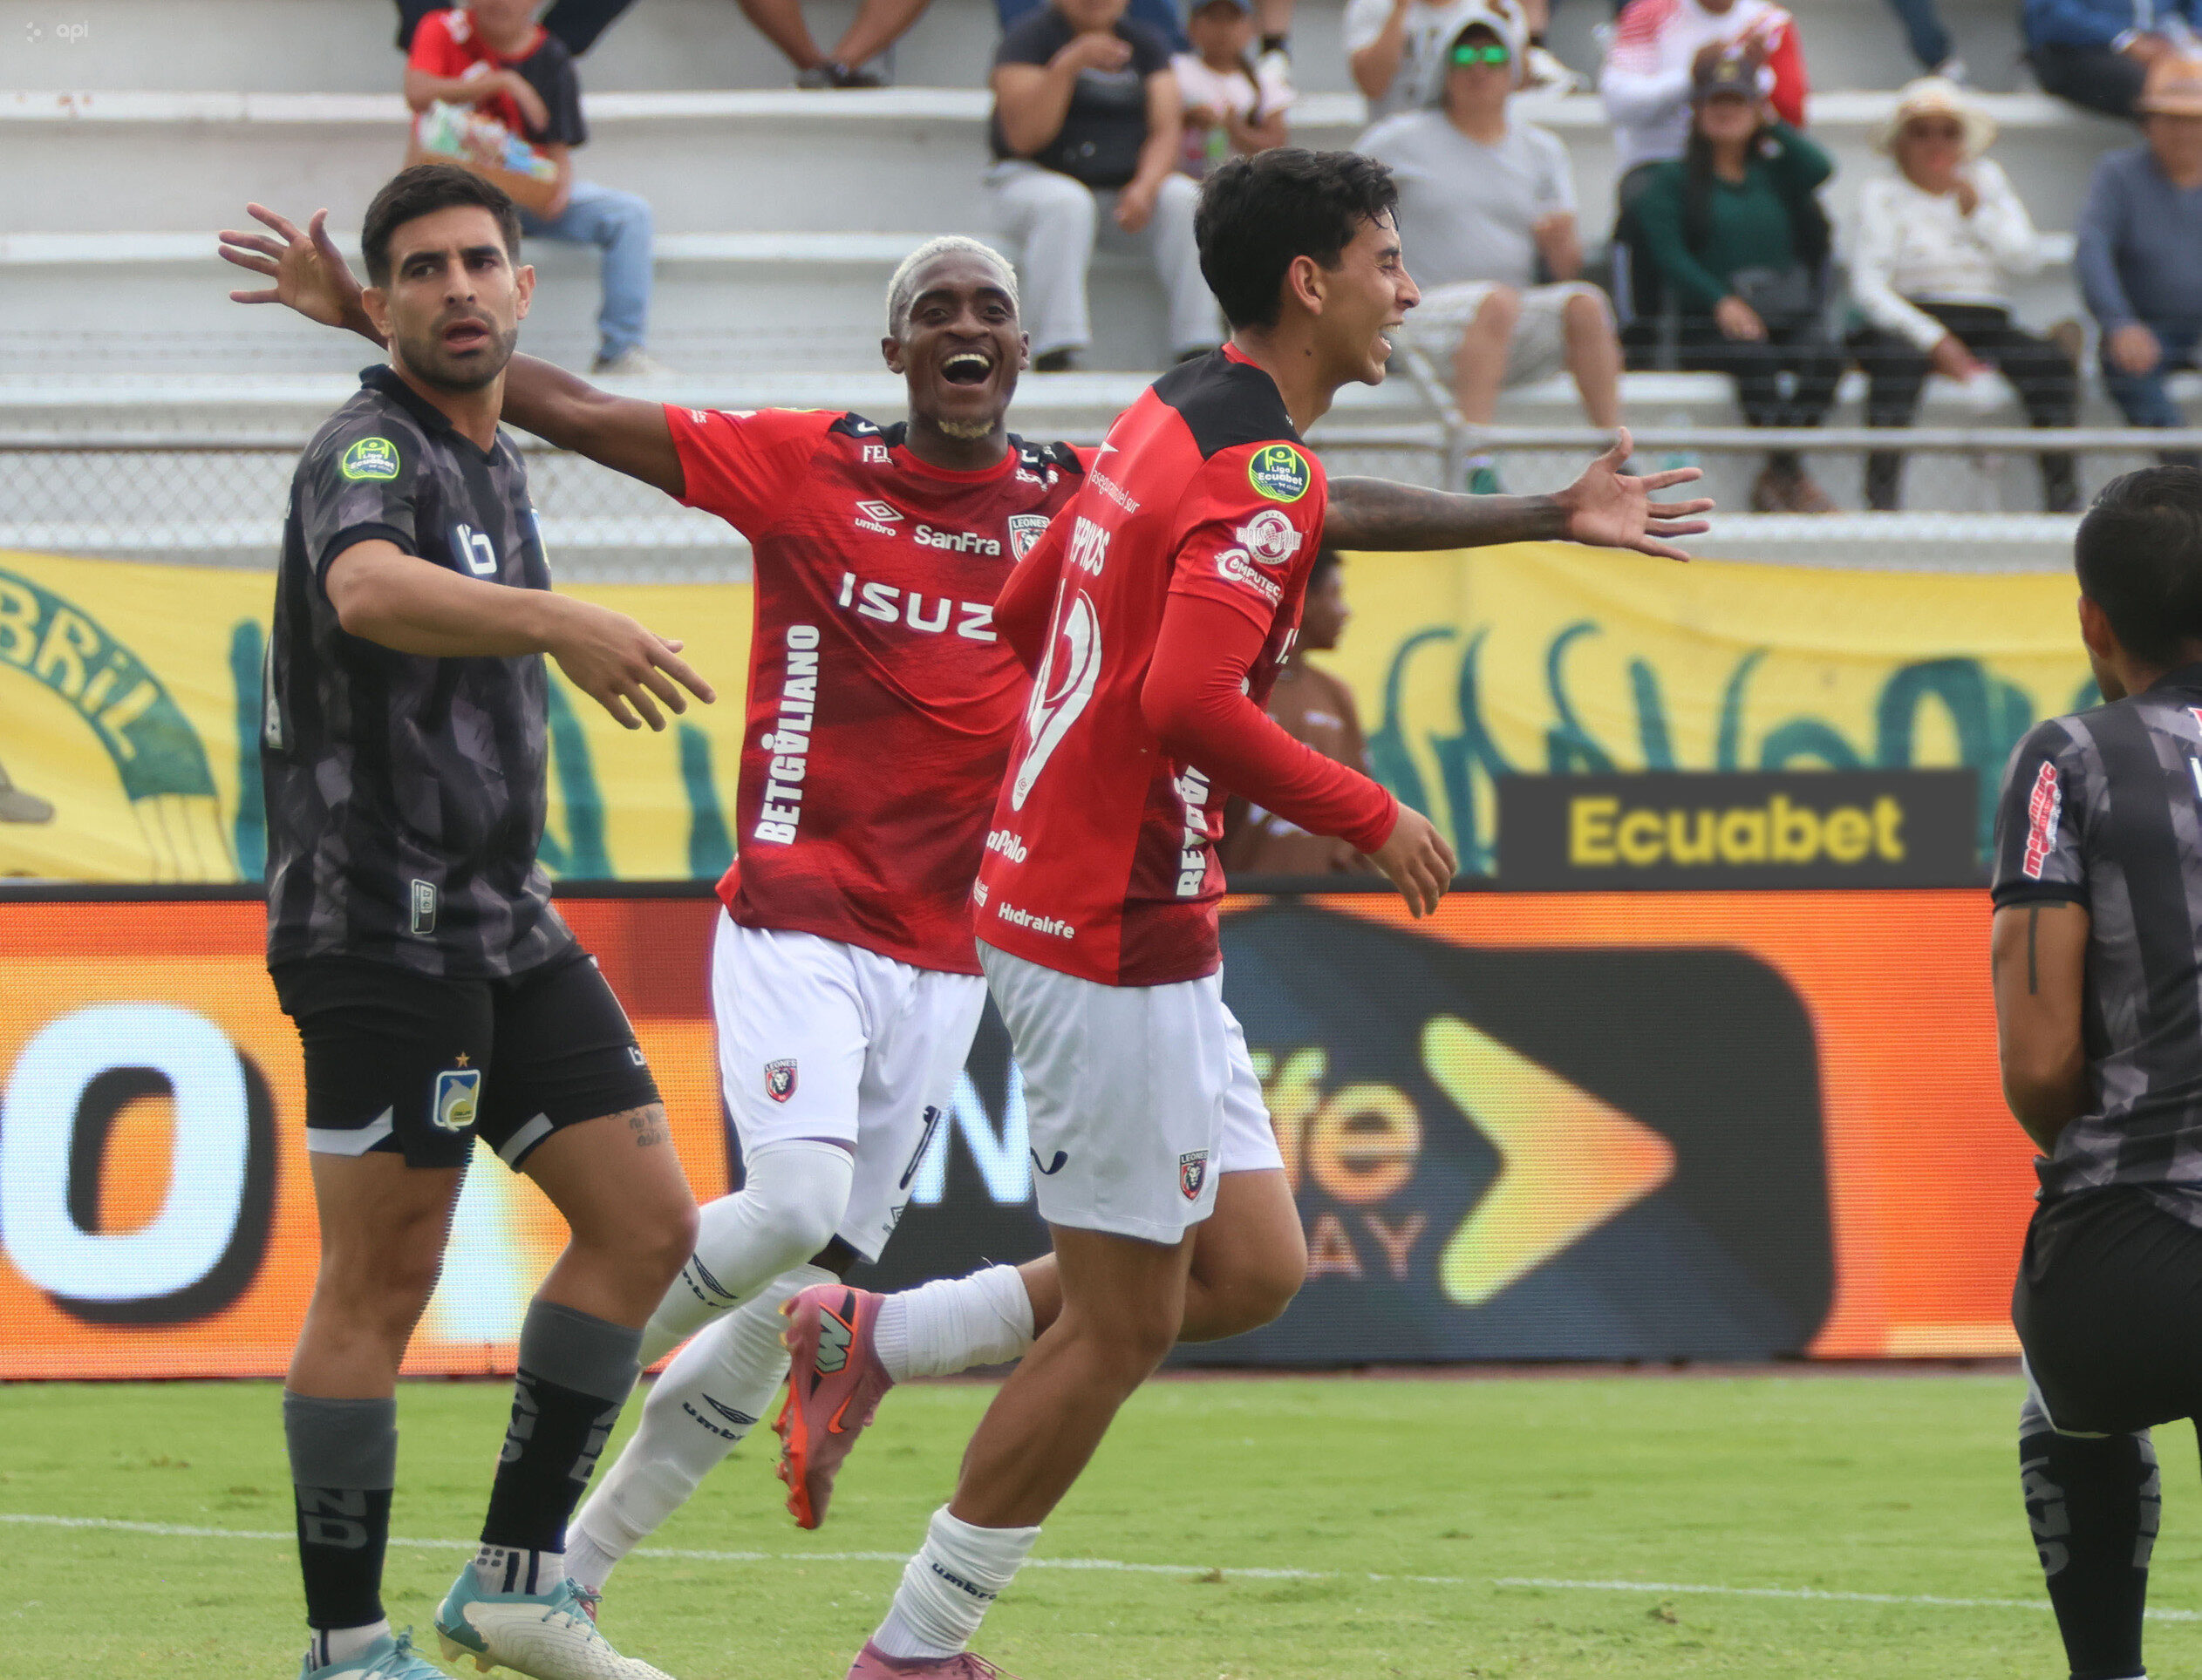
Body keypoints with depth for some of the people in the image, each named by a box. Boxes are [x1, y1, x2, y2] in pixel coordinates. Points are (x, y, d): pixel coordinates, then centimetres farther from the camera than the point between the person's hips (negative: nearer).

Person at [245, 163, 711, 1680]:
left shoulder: (498, 461, 16)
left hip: (504, 925, 9)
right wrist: (557, 622, -51)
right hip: (383, 926, -9)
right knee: (380, 1285, -6)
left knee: (648, 1223, 6)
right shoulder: (370, 450, -12)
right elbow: (371, 590, -36)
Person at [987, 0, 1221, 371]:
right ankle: (1054, 360, -46)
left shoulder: (1145, 44, 9)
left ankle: (1199, 352, -27)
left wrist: (1145, 186, -20)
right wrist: (1068, 65, -26)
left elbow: (1166, 132, 1)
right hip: (1035, 177, -4)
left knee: (1184, 199, -24)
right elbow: (1023, 138, -15)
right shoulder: (1028, 37, -4)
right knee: (1065, 203, -37)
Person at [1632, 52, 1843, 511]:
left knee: (1824, 357, -32)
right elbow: (1668, 251, -1)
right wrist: (1721, 302, -18)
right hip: (1708, 322, -3)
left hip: (1789, 314, 3)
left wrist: (1773, 125, 15)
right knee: (1757, 358, -37)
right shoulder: (1672, 181, 15)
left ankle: (1776, 478, -32)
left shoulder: (1777, 173, 24)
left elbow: (1822, 172, 1)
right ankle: (1791, 474, -40)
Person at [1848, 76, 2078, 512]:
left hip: (1985, 322, 3)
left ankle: (2062, 498, -29)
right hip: (1911, 323, -3)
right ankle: (1880, 500, -42)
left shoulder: (1987, 180, 20)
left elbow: (2026, 258, 9)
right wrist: (1933, 340, -17)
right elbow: (1868, 286, -4)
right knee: (1896, 362, -39)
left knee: (2053, 364, -27)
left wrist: (1976, 211, -5)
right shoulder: (1882, 195, 9)